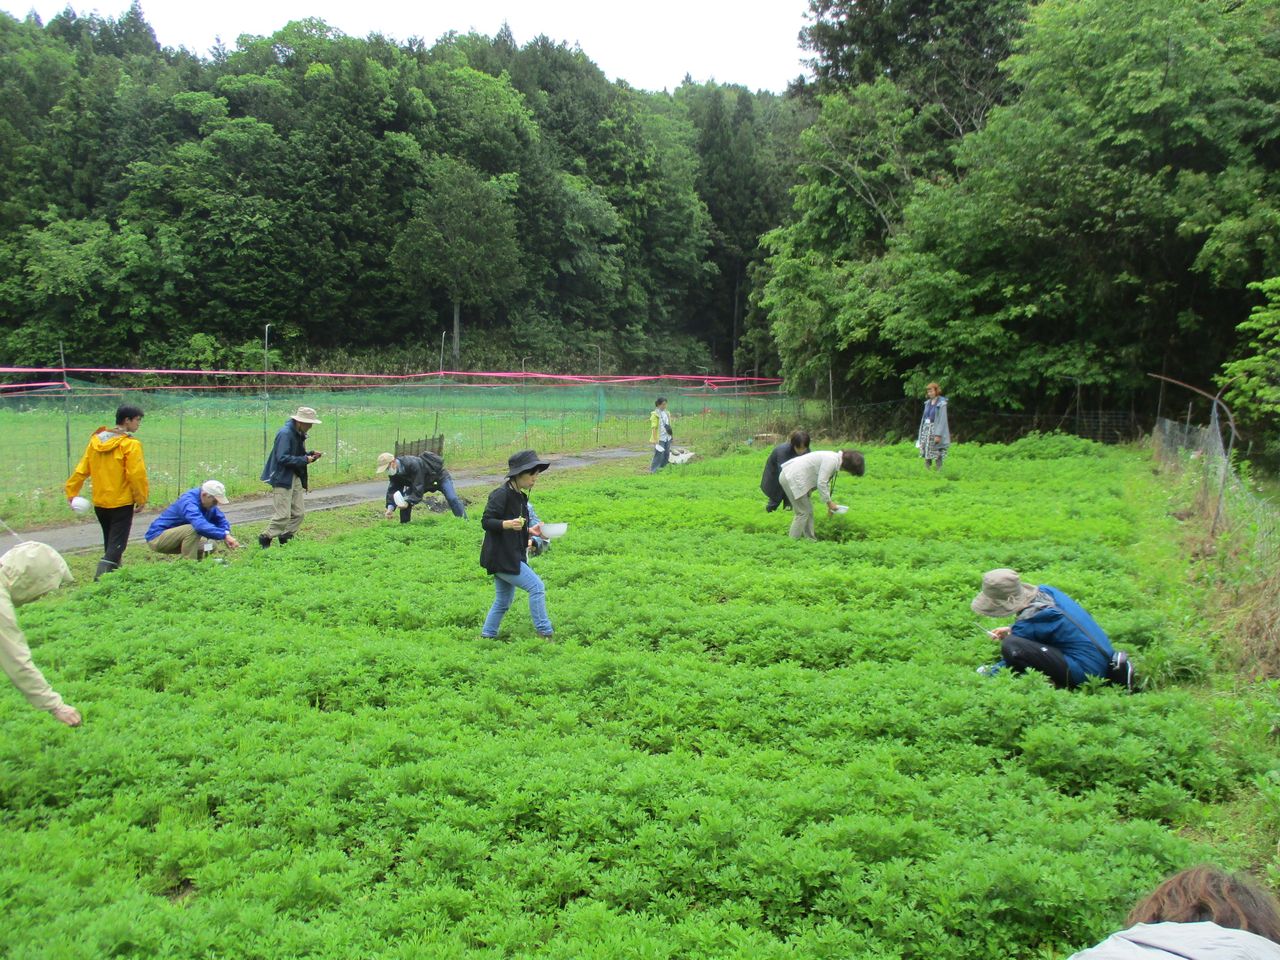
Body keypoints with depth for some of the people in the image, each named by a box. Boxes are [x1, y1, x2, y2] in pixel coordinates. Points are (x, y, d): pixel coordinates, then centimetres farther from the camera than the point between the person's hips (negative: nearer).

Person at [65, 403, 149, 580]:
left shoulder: (96, 440, 4)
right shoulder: (130, 445, -14)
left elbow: (82, 469, 6)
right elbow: (136, 475, -17)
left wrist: (71, 491, 12)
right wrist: (141, 499, -6)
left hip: (100, 502, 6)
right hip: (122, 503, -6)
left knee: (110, 541, 21)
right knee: (117, 543, -3)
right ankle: (102, 576, -17)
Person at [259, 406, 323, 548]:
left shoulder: (299, 434, 9)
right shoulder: (285, 433, -18)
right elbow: (282, 458, -24)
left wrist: (310, 454, 1)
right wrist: (304, 460, -21)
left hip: (295, 477, 9)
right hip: (282, 478, -9)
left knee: (299, 513, 9)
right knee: (283, 515, -9)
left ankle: (286, 539, 21)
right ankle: (265, 539, 7)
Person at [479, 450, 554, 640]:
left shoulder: (520, 496, 13)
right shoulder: (501, 494, -16)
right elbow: (486, 521, -19)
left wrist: (529, 531, 9)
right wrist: (507, 524, -32)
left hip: (512, 556, 10)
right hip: (501, 557, -10)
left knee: (503, 601, 17)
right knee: (537, 587, -11)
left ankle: (487, 636, 27)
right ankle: (545, 632, -3)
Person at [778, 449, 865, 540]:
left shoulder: (834, 458, 12)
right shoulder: (832, 460, -19)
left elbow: (824, 482, 21)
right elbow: (821, 483, -20)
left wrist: (829, 503, 19)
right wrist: (829, 502, -10)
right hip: (793, 479, -10)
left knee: (808, 510, 14)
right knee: (803, 512, -6)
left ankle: (810, 539, 19)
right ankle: (792, 542, -2)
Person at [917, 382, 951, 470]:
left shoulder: (941, 403, -10)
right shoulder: (928, 403, 11)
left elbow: (942, 420, -15)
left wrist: (938, 435, -21)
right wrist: (921, 433, 14)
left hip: (936, 430, -7)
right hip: (926, 430, 7)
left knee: (937, 455, -6)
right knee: (926, 454, 7)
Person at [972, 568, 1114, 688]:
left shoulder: (1028, 622, -17)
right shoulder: (1046, 591, 6)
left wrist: (985, 673, 9)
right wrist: (1011, 630, 22)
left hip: (1085, 672, -10)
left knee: (1010, 646, -23)